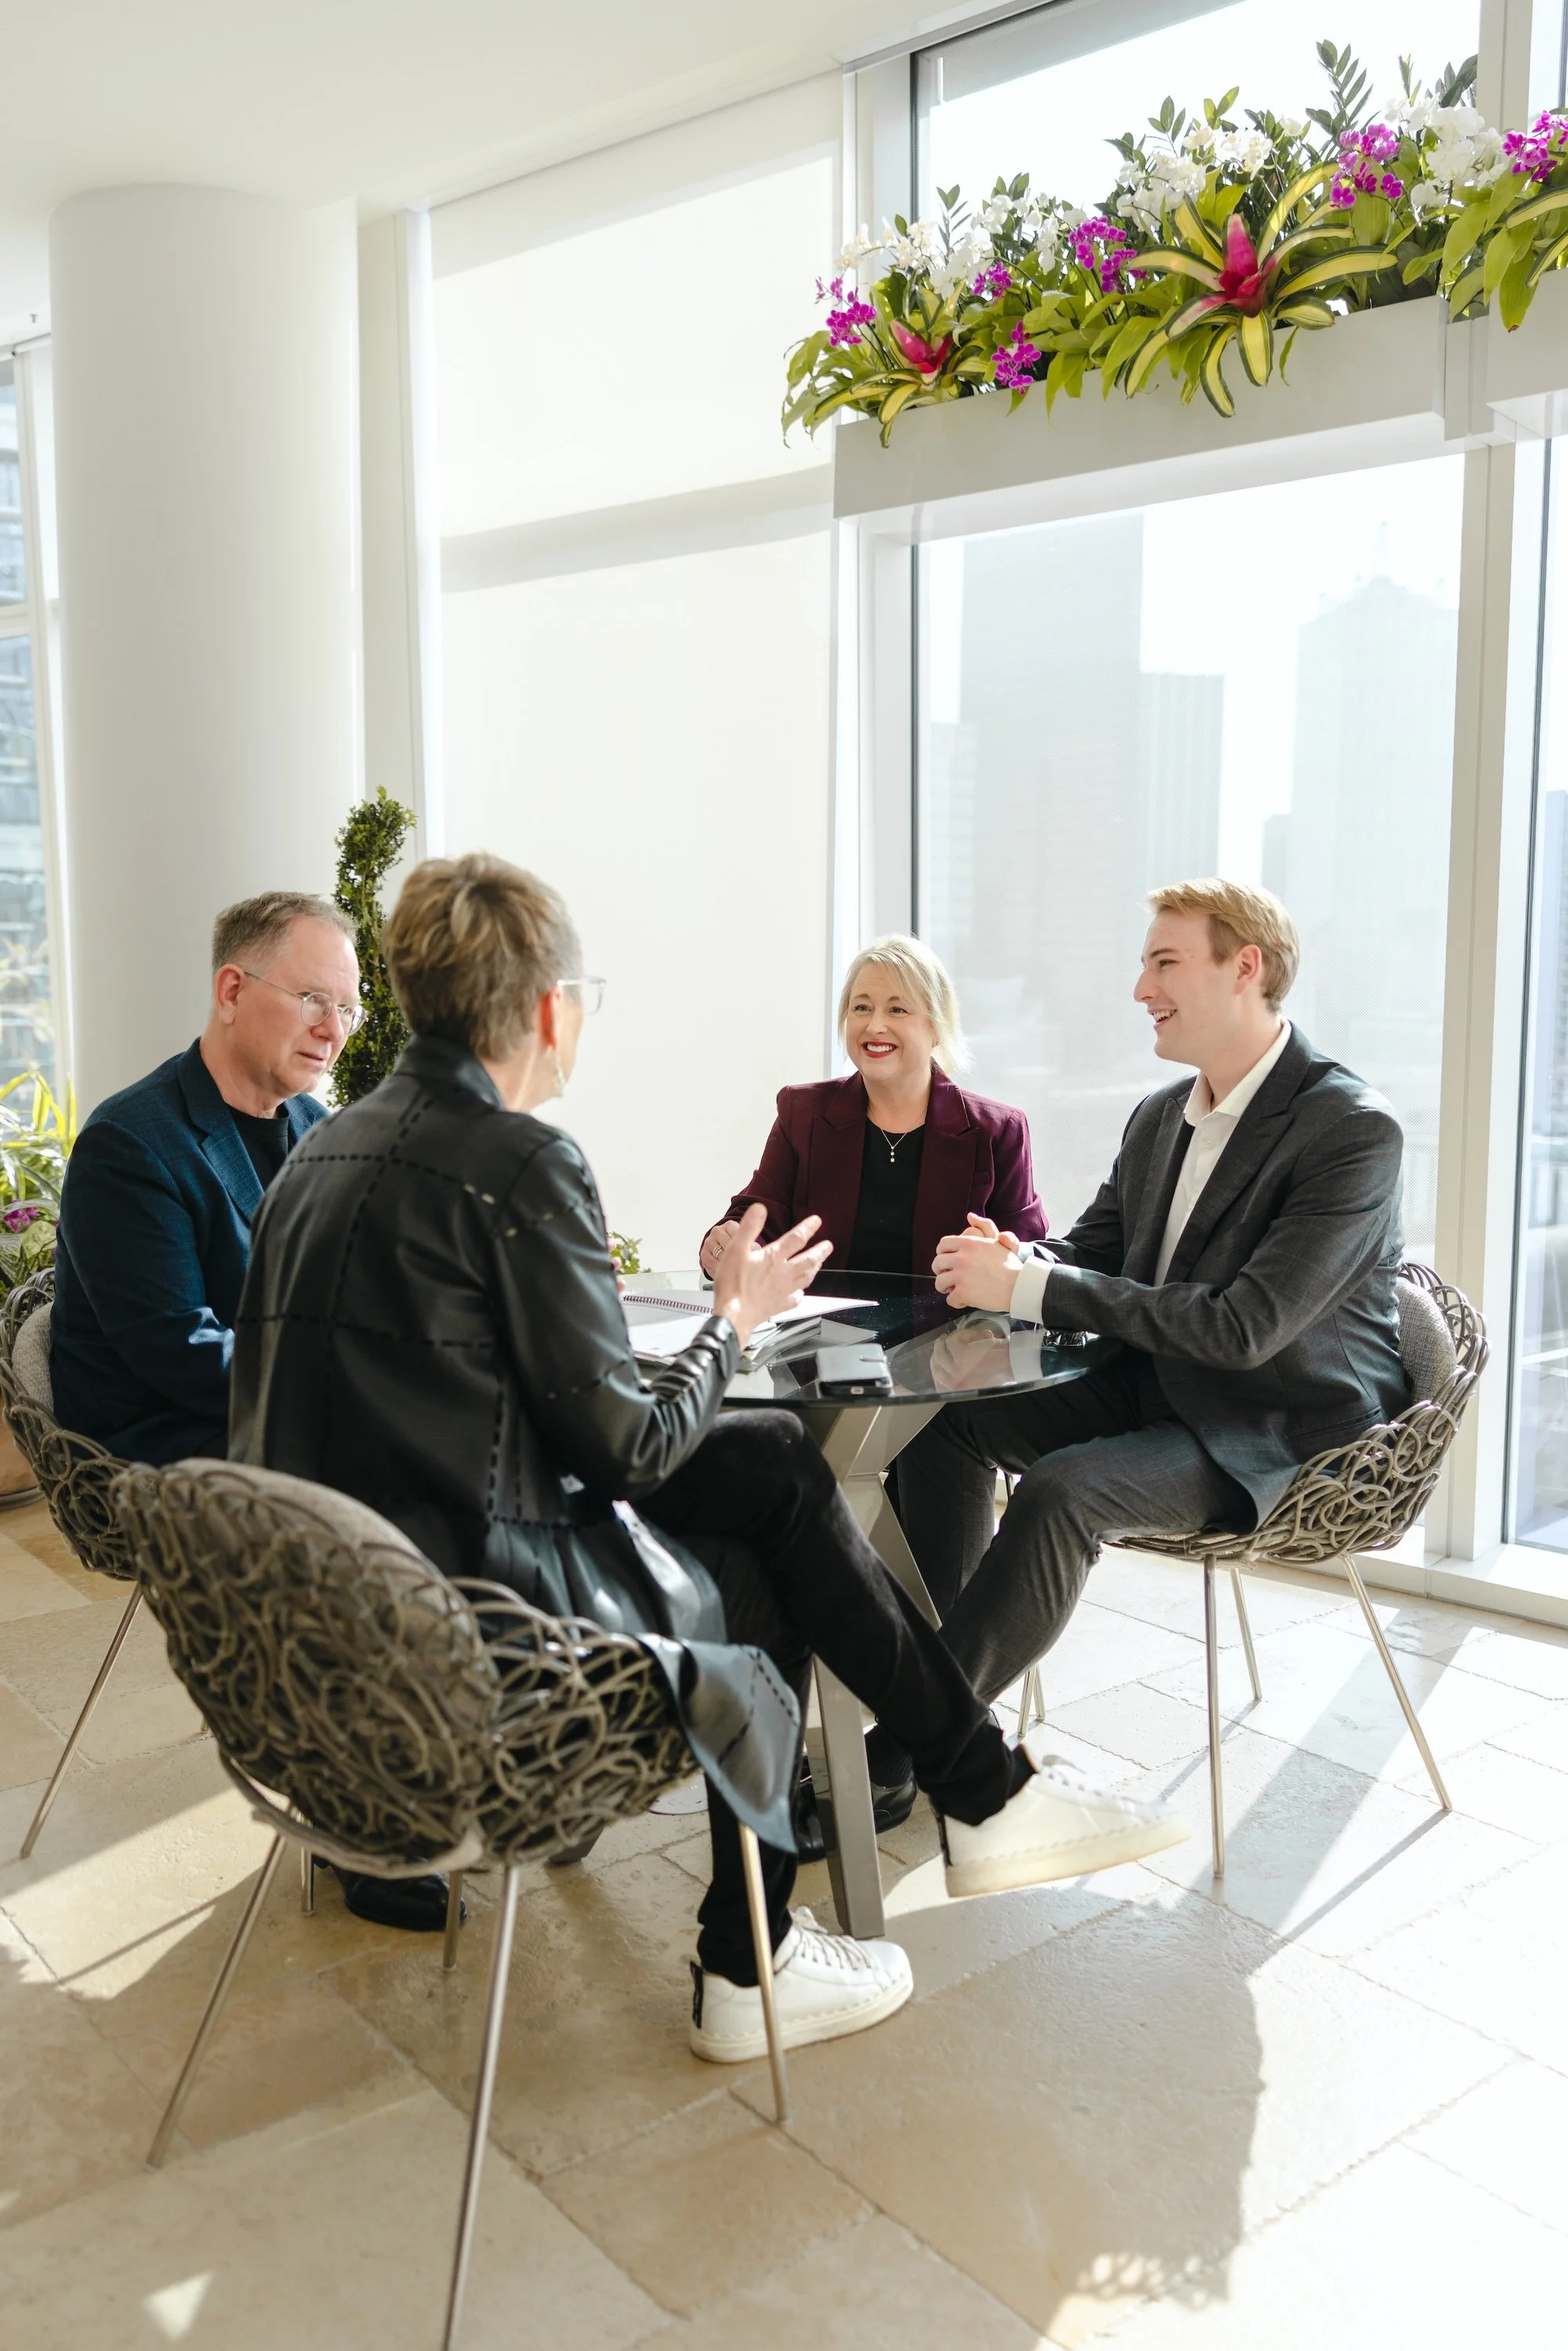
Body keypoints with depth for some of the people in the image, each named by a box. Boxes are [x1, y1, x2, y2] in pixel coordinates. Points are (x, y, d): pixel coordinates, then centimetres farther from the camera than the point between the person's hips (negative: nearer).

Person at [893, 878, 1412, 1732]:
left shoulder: (1355, 1130, -21)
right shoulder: (1158, 1117, 5)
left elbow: (1241, 1327, -27)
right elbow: (1090, 1251, 13)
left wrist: (1029, 1289, -28)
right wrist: (1013, 1260, -14)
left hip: (1280, 1431, -8)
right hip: (1155, 1382, 8)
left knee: (1059, 1491, -30)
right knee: (950, 1411, -2)